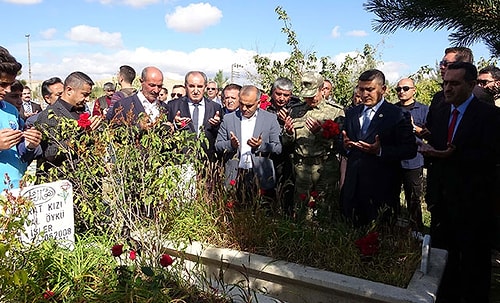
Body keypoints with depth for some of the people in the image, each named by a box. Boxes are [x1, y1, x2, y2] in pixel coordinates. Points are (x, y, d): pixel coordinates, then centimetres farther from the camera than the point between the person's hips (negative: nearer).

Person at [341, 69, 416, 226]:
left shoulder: (397, 115, -4)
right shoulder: (351, 113, 12)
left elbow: (410, 150, -9)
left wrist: (380, 151, -21)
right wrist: (345, 146, -6)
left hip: (381, 189, -4)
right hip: (353, 186, 5)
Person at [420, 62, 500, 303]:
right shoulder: (438, 113, 9)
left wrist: (453, 155, -26)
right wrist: (429, 151, -6)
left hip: (472, 200, -5)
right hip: (441, 197, 6)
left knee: (473, 258, 9)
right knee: (441, 251, 16)